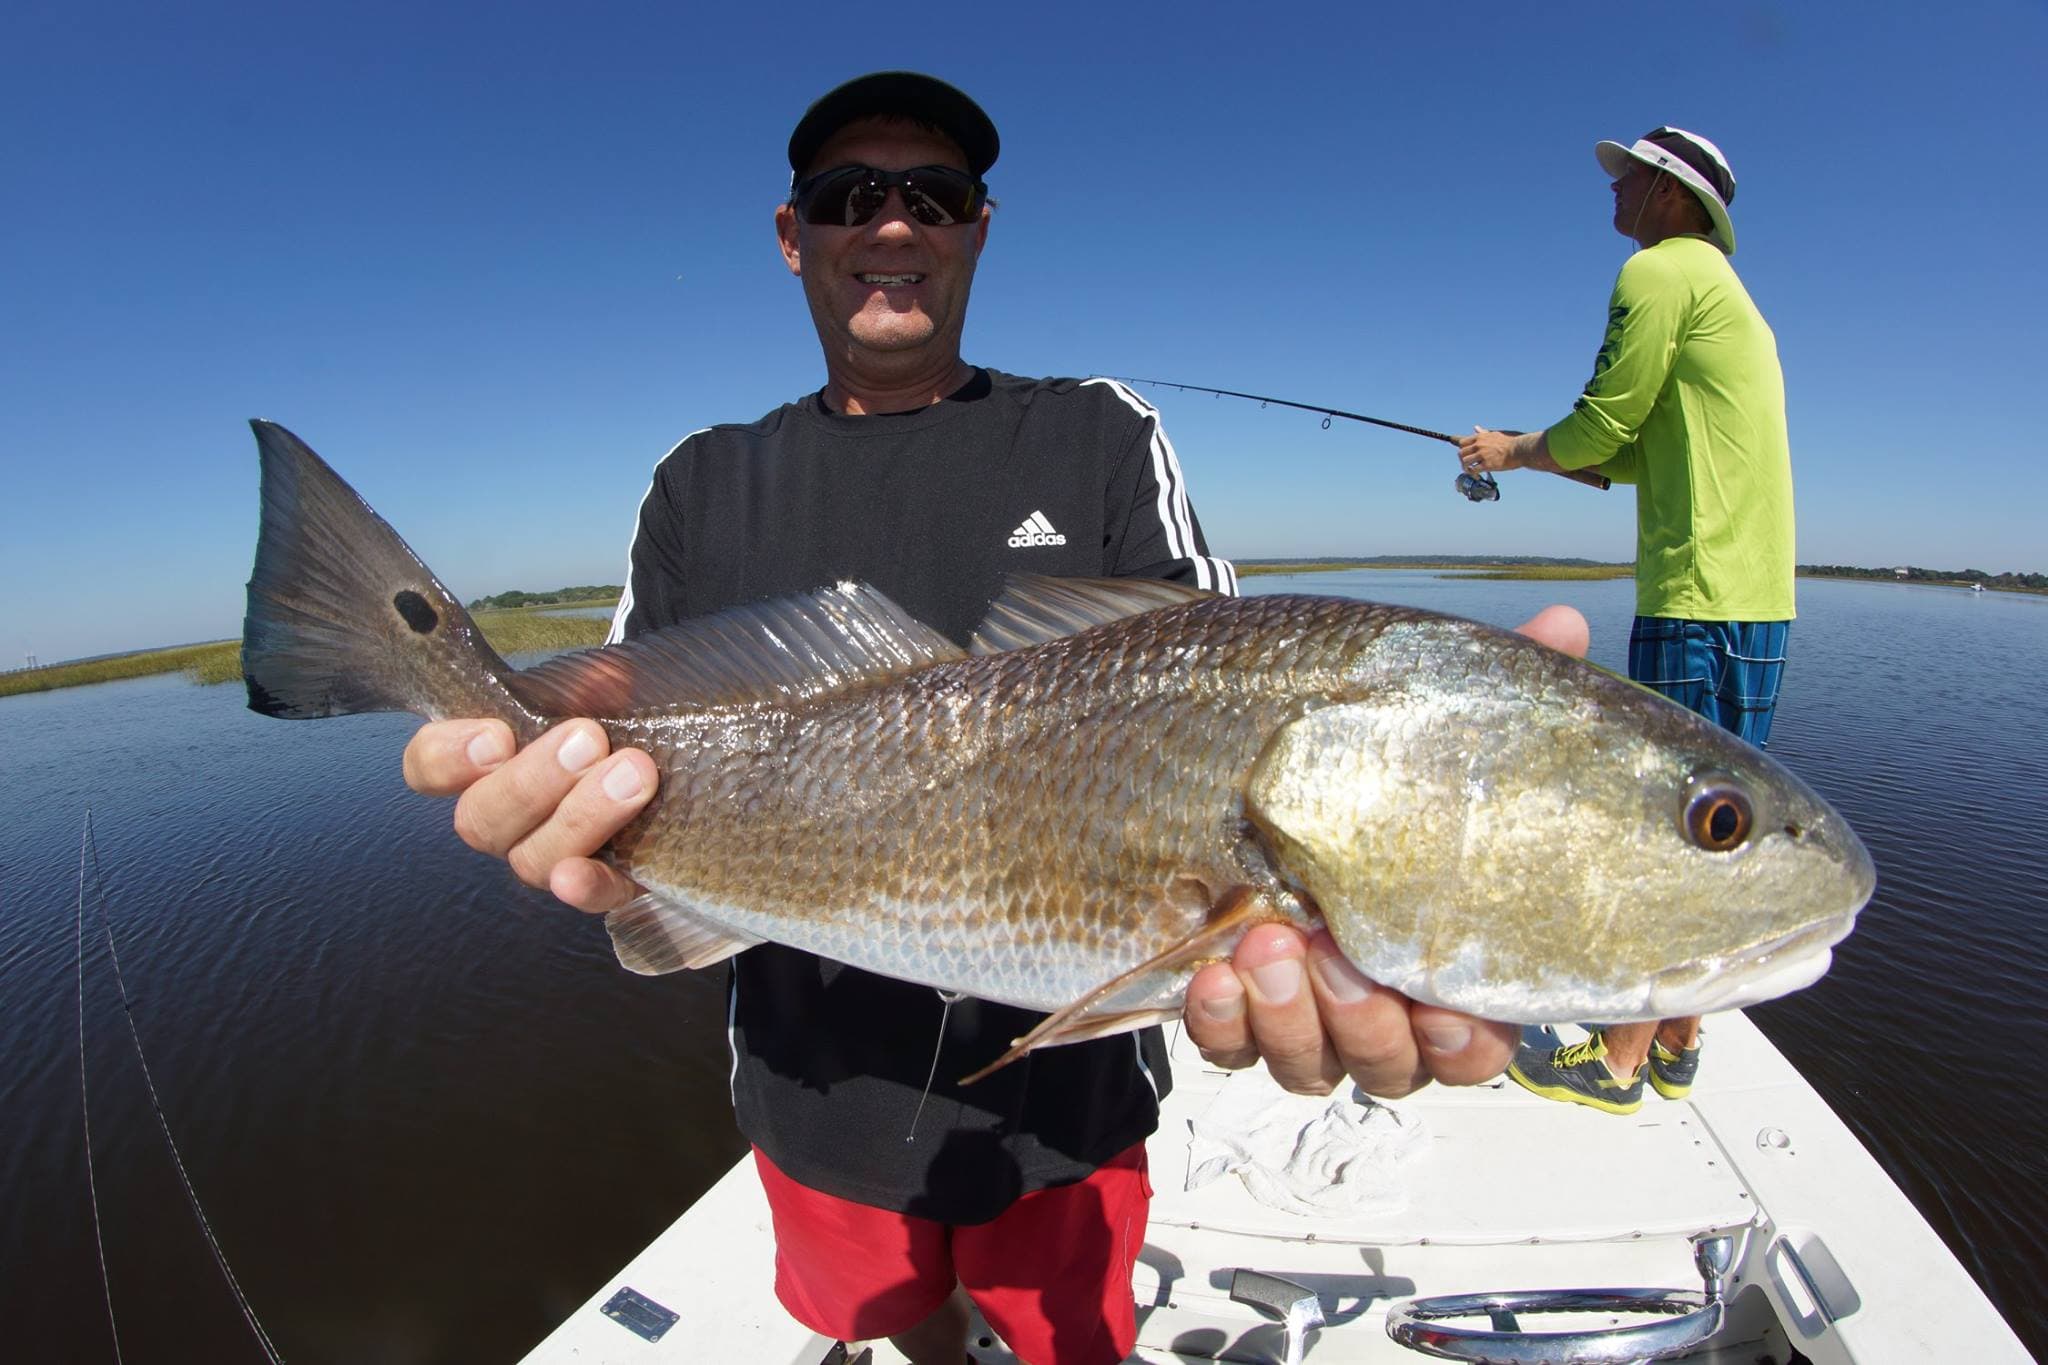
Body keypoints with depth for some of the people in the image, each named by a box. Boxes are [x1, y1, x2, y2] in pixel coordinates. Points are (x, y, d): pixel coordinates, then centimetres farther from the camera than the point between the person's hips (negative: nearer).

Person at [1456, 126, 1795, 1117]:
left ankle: (1619, 1060, 4)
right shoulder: (1724, 289, 26)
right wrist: (1526, 455, 21)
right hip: (1749, 597, 10)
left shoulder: (1660, 272, -5)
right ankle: (1674, 1043, 22)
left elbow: (1602, 426, -8)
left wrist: (1516, 452, 10)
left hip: (1698, 598, -10)